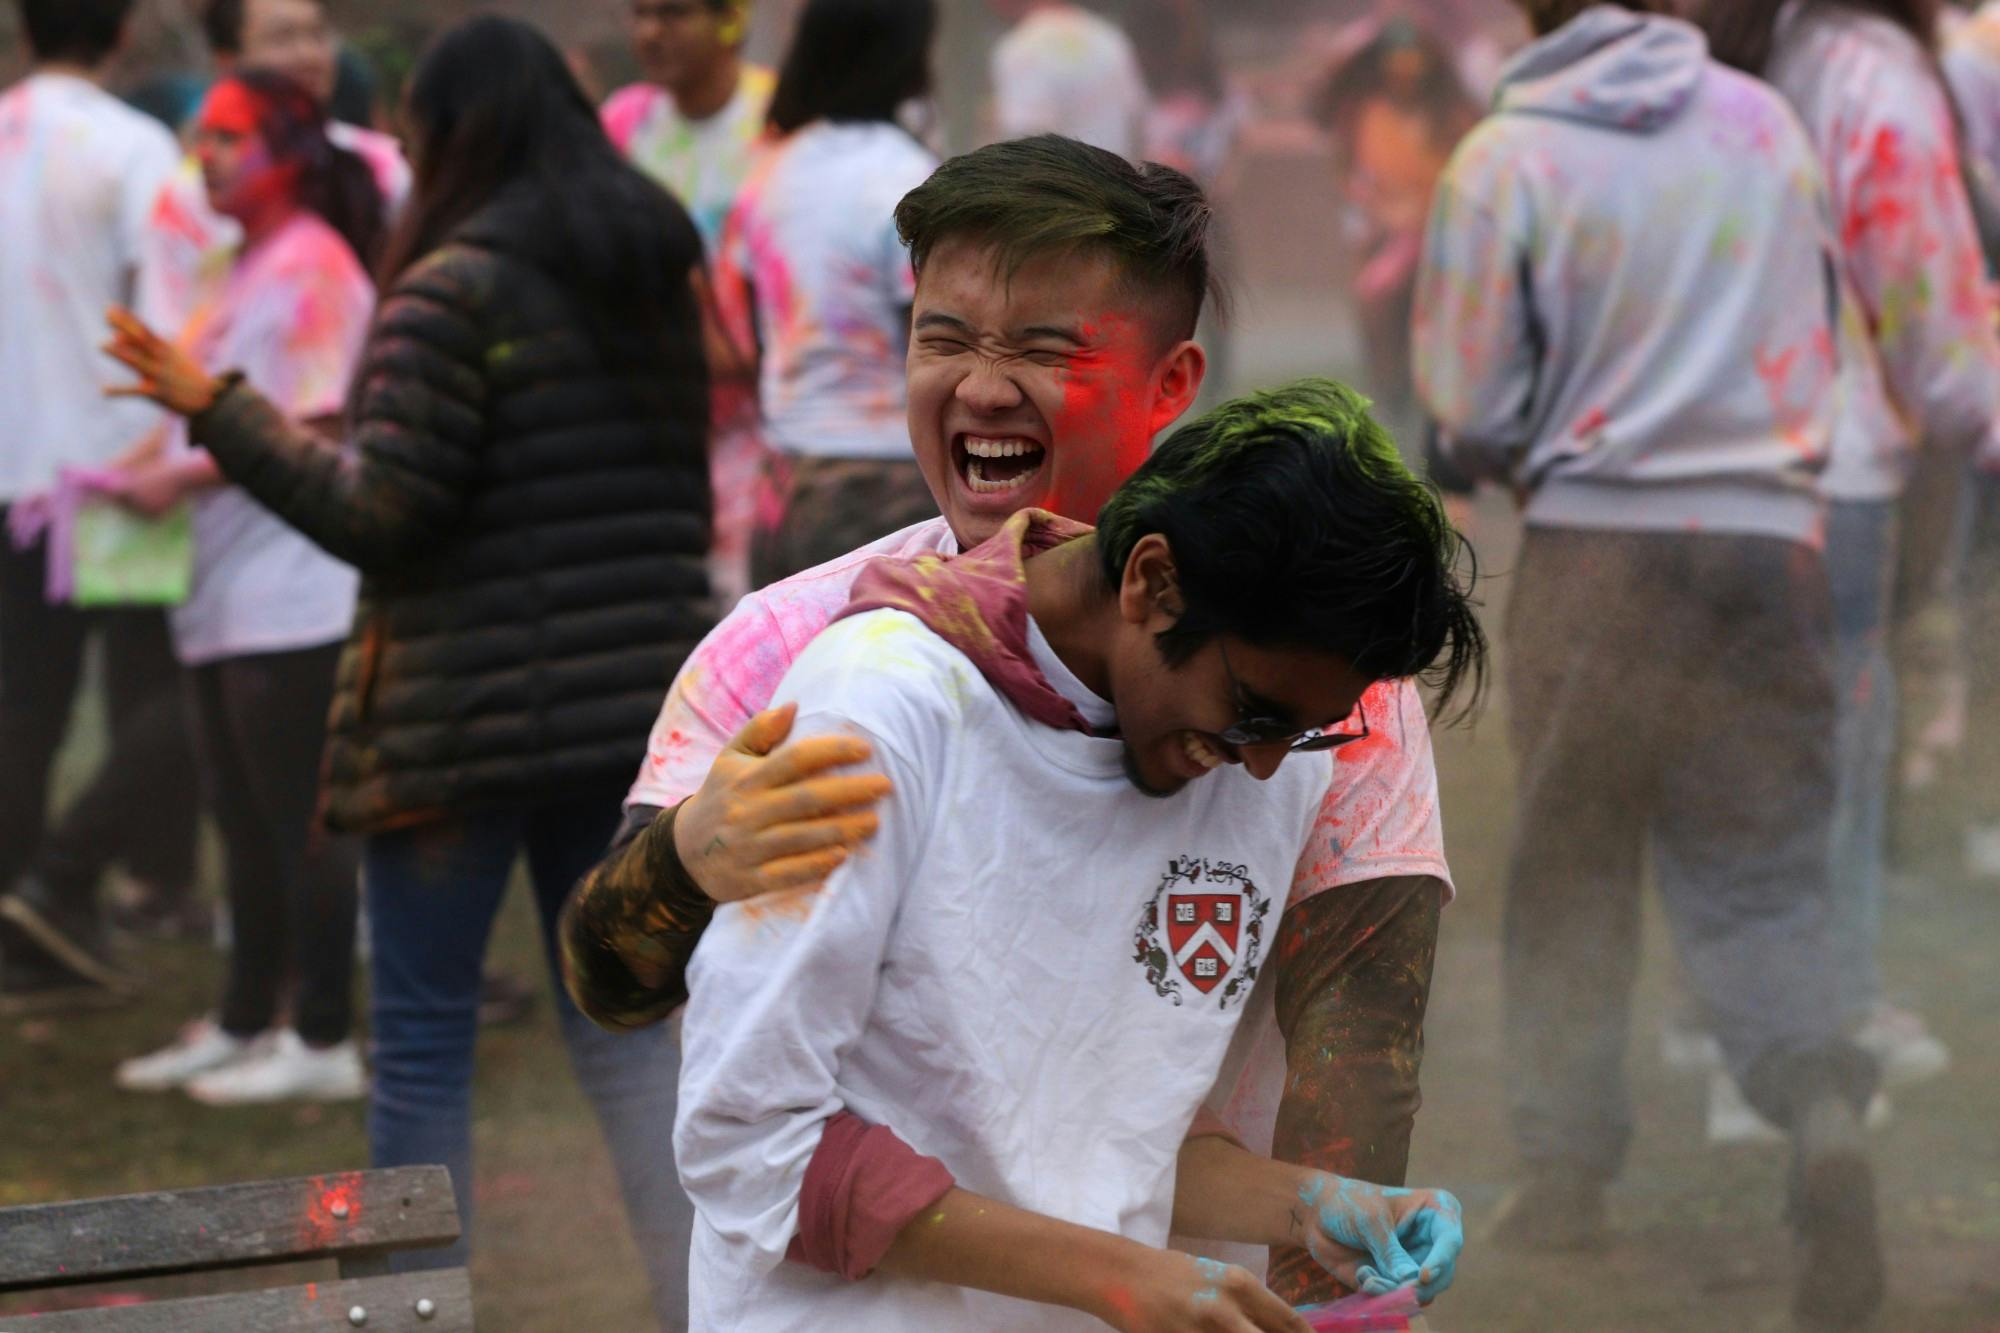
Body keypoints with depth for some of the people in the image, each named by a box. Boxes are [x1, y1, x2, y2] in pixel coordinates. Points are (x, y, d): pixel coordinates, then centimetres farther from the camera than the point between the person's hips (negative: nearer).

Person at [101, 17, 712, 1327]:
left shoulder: (452, 292, -13)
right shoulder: (658, 274, 9)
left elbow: (382, 516, -15)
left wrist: (219, 411, -10)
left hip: (465, 715, -6)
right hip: (630, 706, 6)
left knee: (424, 1035, 5)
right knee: (619, 1022, 11)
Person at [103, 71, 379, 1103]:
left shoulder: (313, 265, -12)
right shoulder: (250, 269, 18)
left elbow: (311, 434, -18)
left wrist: (182, 478, -16)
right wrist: (152, 464, 8)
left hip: (293, 598, -10)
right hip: (229, 594, 10)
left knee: (300, 819, -5)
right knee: (246, 823, 15)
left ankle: (323, 1044, 0)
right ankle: (244, 1025, 23)